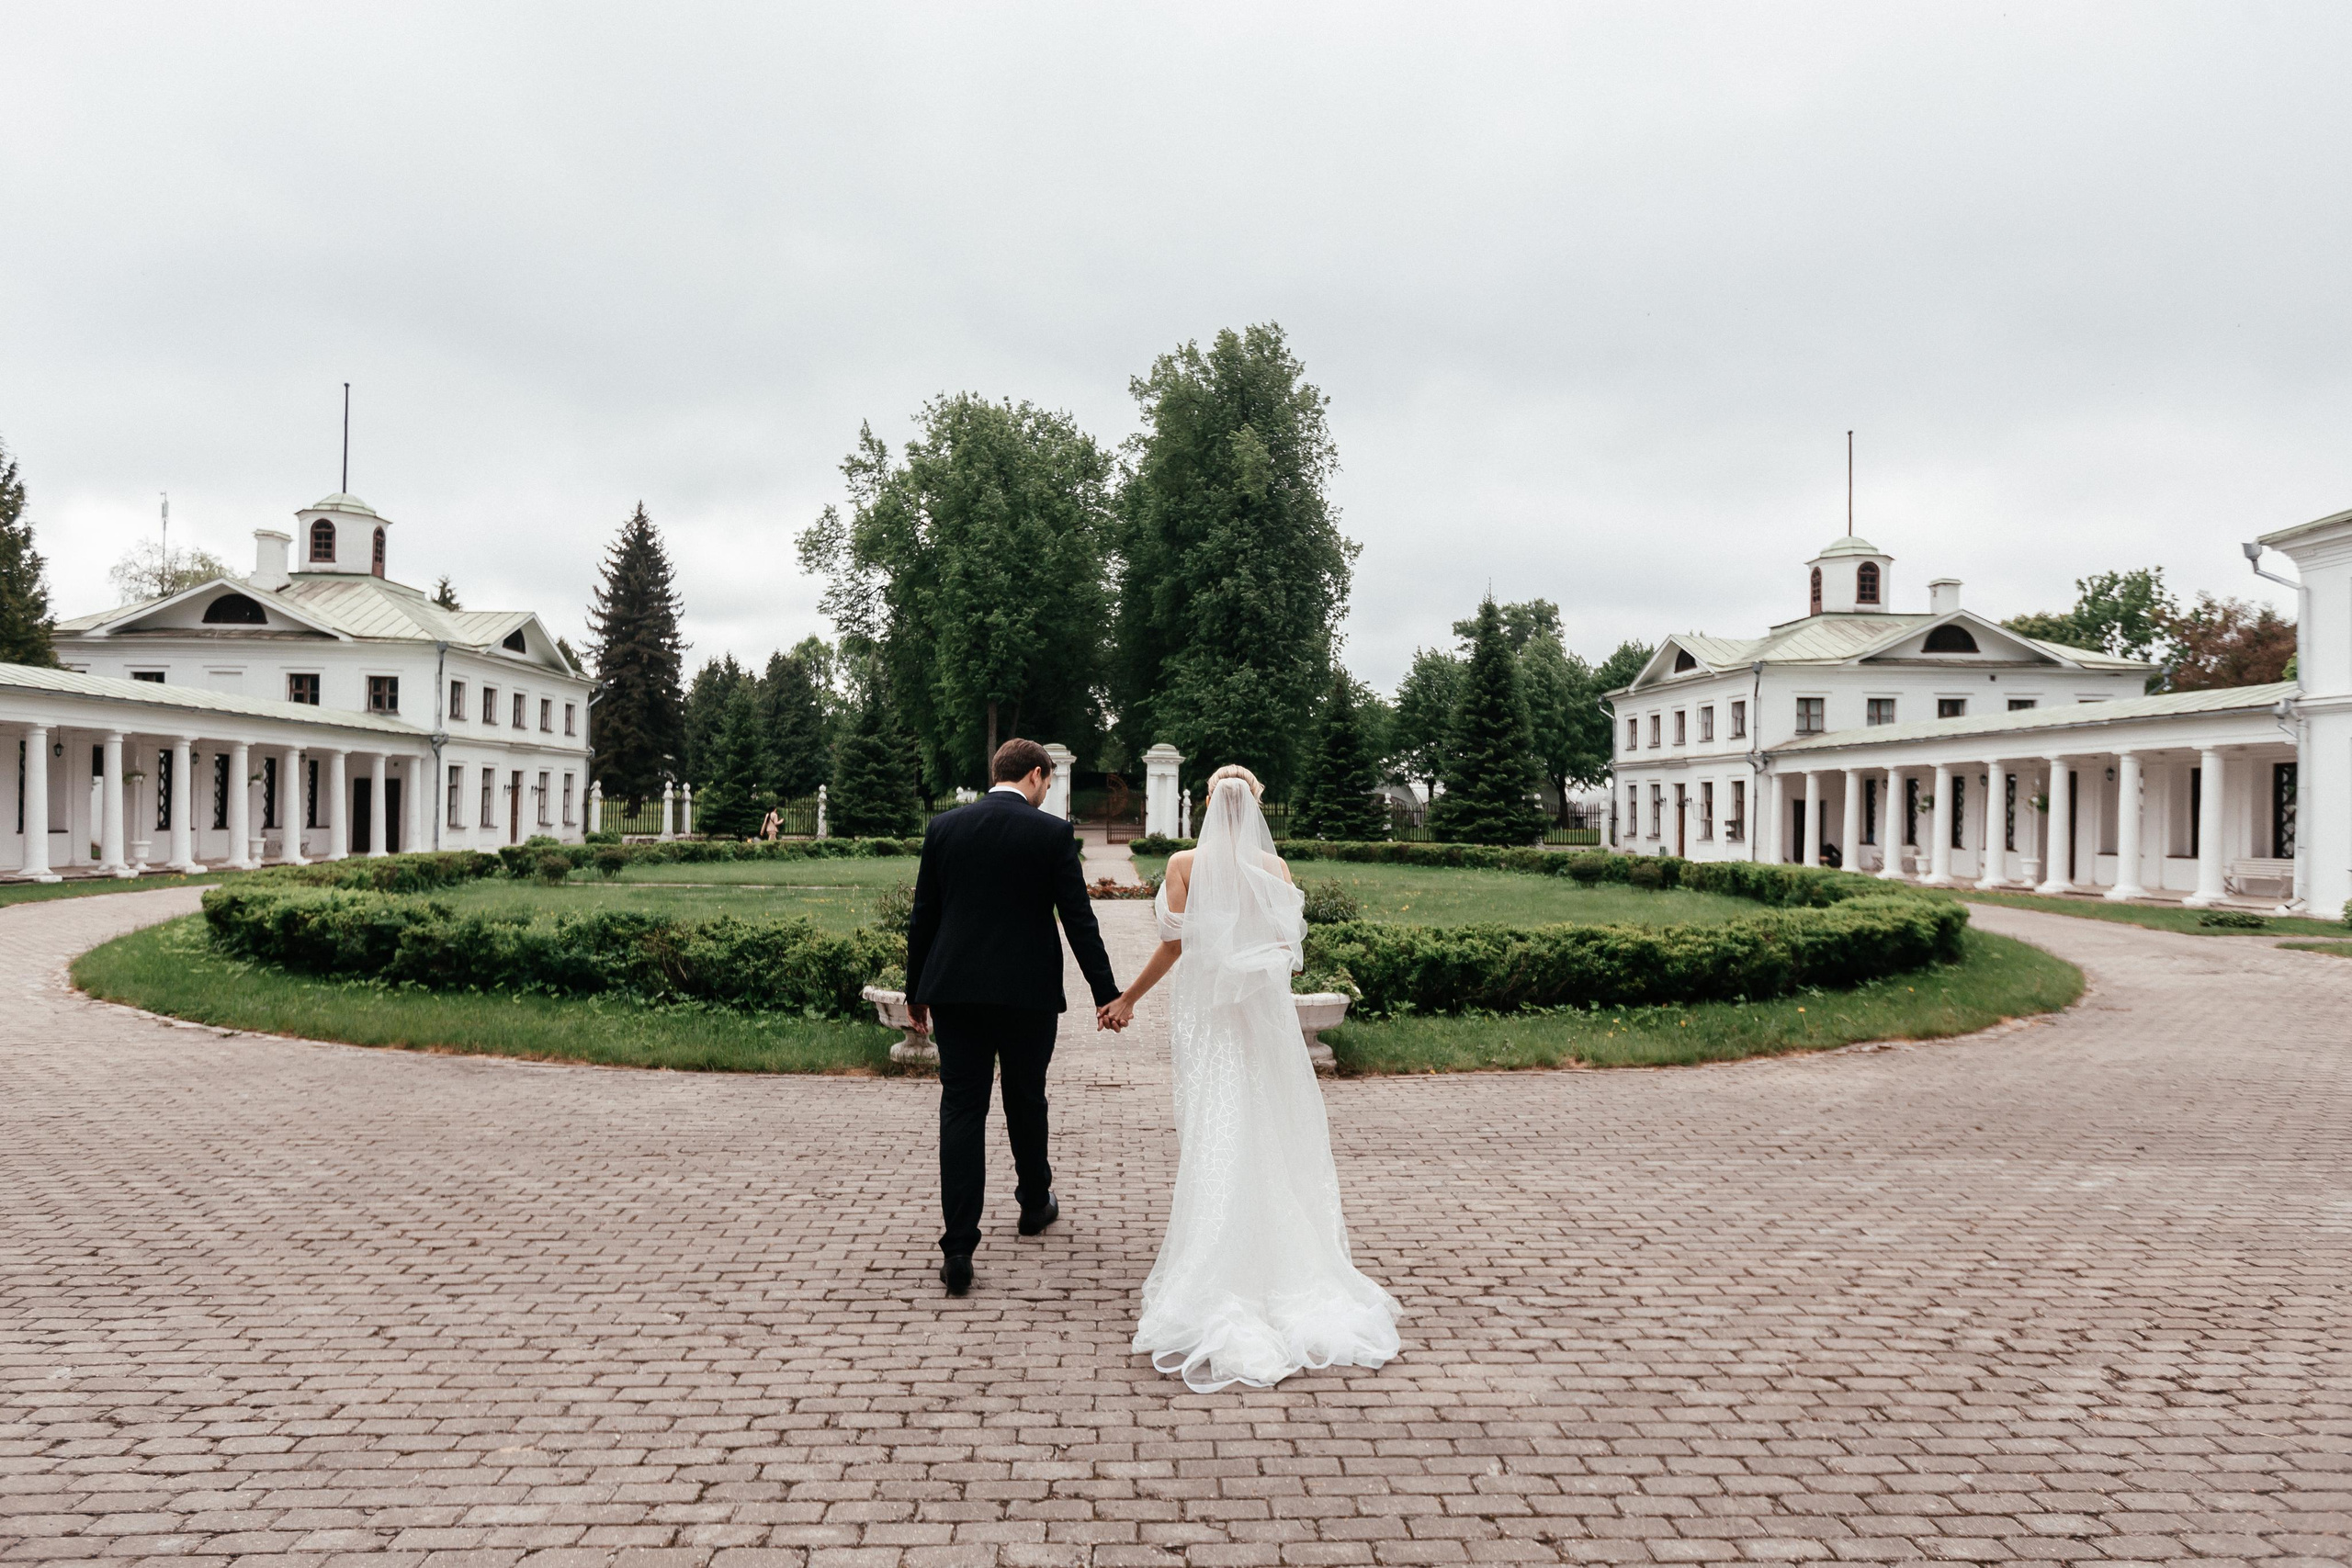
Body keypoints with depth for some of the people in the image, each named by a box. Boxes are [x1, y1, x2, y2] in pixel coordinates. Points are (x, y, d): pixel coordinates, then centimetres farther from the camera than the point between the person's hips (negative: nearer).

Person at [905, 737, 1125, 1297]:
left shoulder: (943, 827, 3)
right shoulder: (1052, 833, -6)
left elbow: (922, 916, 5)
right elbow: (1079, 919, -6)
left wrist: (916, 991, 14)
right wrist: (1106, 992, 0)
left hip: (955, 991, 1)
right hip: (1028, 993, -1)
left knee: (961, 1110, 2)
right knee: (1026, 1101, 19)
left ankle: (958, 1250, -2)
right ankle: (1035, 1202, 40)